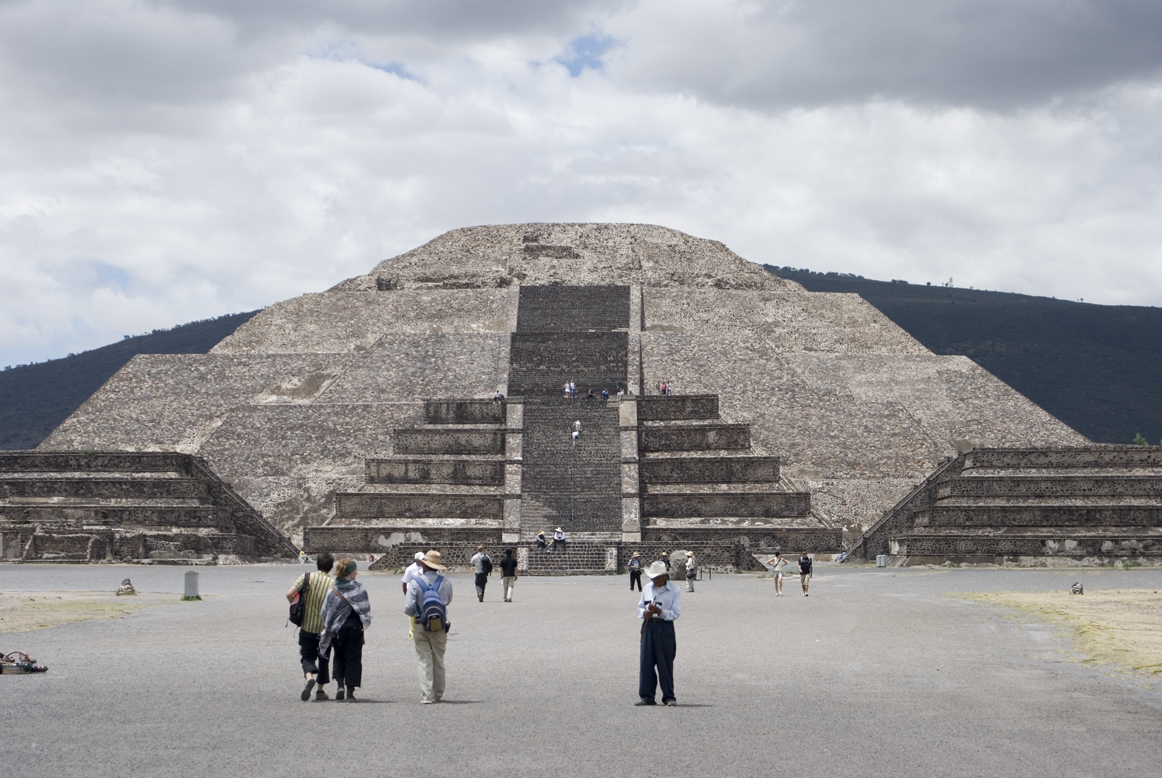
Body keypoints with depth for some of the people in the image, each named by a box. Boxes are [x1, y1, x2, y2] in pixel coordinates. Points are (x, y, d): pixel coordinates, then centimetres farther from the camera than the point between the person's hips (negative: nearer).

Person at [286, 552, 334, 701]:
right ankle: (320, 690, 19)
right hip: (325, 628, 0)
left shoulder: (307, 577, -6)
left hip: (307, 627, 0)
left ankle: (309, 677, -21)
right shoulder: (333, 584, -6)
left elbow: (289, 594, -14)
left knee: (307, 656, 8)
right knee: (323, 658, 17)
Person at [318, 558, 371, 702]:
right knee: (353, 658, 6)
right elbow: (366, 608, -6)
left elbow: (325, 611, -1)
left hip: (337, 628, 2)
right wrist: (365, 621, 11)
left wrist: (327, 628, 10)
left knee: (339, 657, 20)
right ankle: (350, 692, 2)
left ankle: (340, 684, 2)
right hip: (355, 626, -2)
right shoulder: (359, 588, -9)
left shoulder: (333, 589, -4)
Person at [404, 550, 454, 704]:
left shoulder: (415, 582, -11)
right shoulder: (446, 583, -4)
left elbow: (408, 608, -11)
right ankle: (438, 694, 22)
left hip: (421, 626, -2)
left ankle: (427, 695, -1)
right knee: (439, 661, 15)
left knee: (424, 661, 3)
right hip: (440, 626, 2)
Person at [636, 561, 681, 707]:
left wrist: (659, 611, -21)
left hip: (665, 628, -4)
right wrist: (645, 613, -7)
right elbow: (640, 607, 16)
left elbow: (675, 613, -7)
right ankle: (647, 696, 8)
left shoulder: (674, 591, -4)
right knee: (646, 662, 1)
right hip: (648, 626, 4)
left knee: (665, 663, -1)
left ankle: (669, 697, 9)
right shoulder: (647, 588, 11)